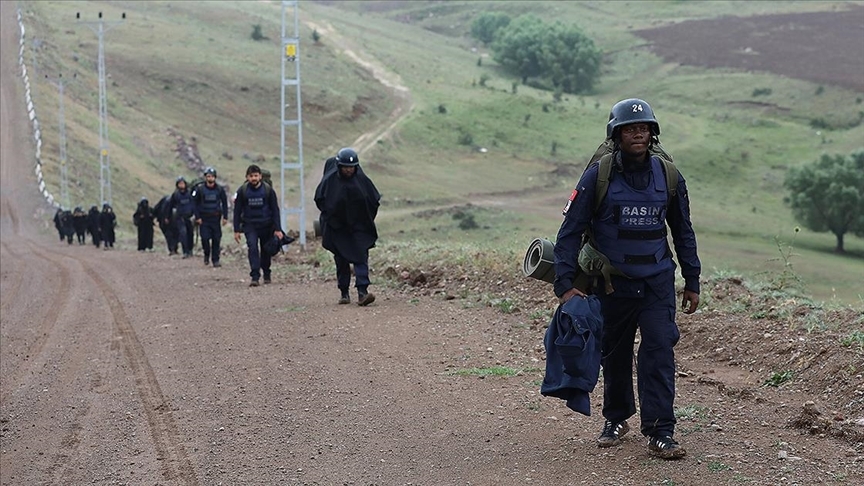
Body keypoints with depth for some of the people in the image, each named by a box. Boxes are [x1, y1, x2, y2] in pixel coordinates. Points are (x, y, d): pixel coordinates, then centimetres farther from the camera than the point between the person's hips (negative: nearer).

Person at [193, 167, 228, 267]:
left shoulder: (219, 189, 2)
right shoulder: (200, 189, -2)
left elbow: (224, 203, 9)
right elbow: (195, 204, 1)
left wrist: (225, 217, 3)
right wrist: (197, 217, -6)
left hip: (216, 218, 1)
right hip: (204, 219, -1)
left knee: (216, 239, -1)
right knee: (205, 238, -9)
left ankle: (215, 260, 7)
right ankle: (206, 254, 17)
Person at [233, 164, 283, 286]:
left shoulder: (268, 190, -4)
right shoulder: (242, 191, -3)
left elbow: (275, 210, -1)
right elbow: (237, 211, 3)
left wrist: (278, 229, -6)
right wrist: (236, 230, 0)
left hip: (266, 225, 1)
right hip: (250, 225, -1)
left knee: (266, 250, 11)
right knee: (252, 247, -18)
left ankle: (267, 275, 31)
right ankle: (255, 277, -22)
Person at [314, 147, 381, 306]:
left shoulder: (362, 179, -4)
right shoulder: (330, 180, -7)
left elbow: (375, 201, 6)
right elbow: (319, 199, 5)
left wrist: (367, 219, 5)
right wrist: (330, 217, 3)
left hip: (359, 227, 0)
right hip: (337, 228, 0)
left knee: (361, 257, -12)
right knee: (341, 261, 5)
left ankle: (362, 292, -21)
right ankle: (344, 293, 16)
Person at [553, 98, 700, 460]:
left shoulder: (667, 175, 0)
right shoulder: (598, 176, -9)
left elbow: (683, 232, 12)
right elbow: (570, 231, -8)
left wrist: (692, 281, 11)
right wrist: (565, 284, -14)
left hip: (657, 282, 1)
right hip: (613, 284, -1)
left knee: (659, 352, -9)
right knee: (615, 355, 13)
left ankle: (660, 433, -6)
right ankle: (616, 419, 34)